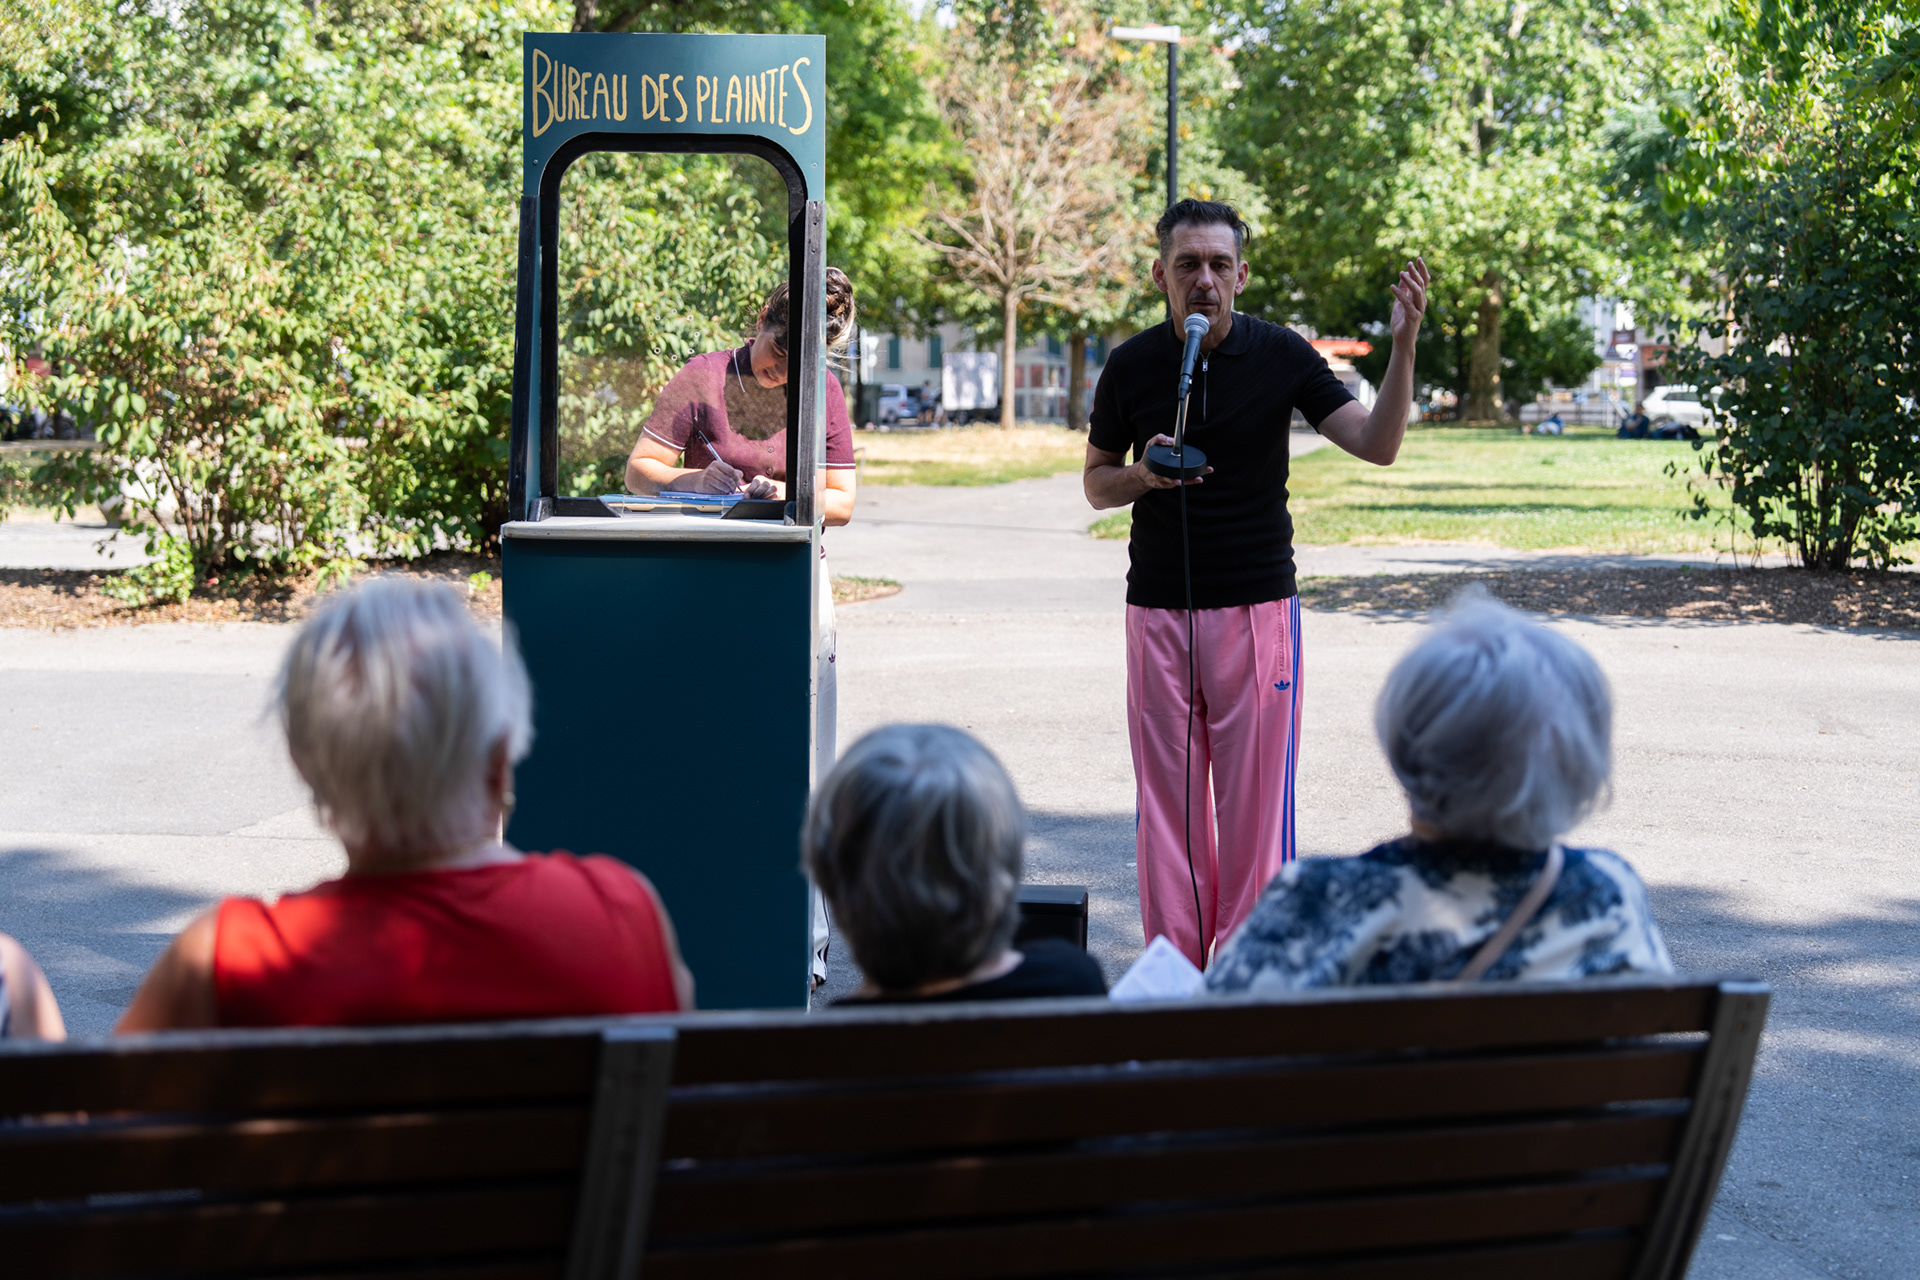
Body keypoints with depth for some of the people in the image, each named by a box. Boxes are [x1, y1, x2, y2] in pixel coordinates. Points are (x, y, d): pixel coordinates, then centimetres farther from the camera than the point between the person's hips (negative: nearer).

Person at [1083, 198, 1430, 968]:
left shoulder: (1281, 355, -2)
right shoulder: (1131, 366, 2)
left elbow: (1377, 445, -8)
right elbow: (1096, 483, 12)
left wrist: (1404, 343, -20)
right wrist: (1144, 475, -10)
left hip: (1258, 606, -1)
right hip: (1158, 609, 1)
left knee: (1255, 797, 0)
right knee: (1166, 799, 4)